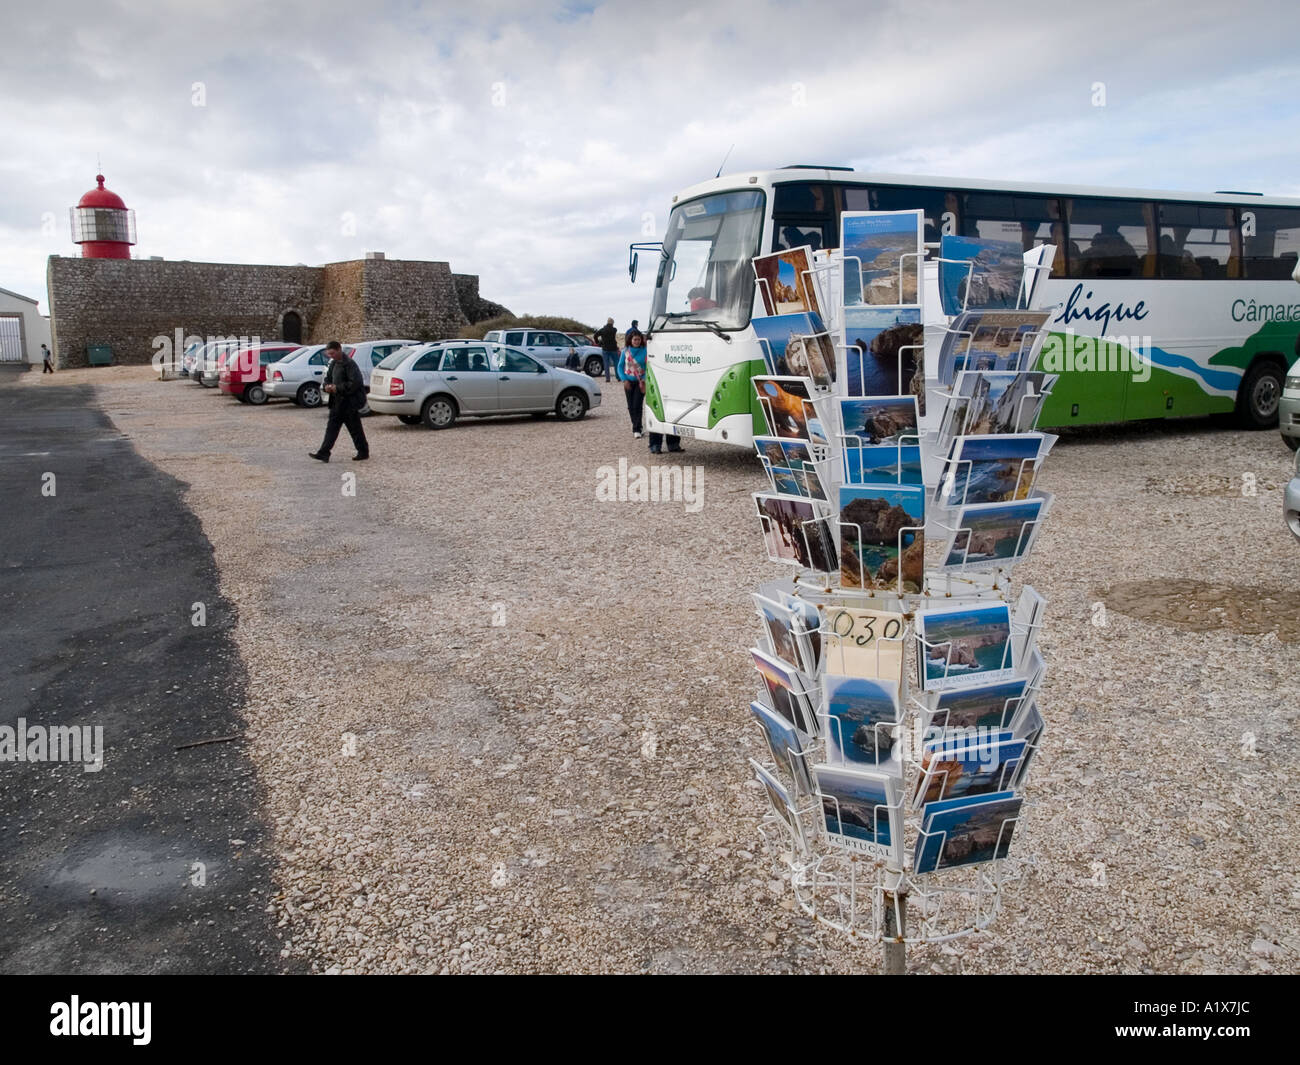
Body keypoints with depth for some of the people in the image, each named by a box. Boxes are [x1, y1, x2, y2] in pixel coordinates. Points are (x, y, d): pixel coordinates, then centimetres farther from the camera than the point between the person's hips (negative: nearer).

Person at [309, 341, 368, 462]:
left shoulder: (349, 364, -15)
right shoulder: (333, 364, 13)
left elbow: (355, 383, -22)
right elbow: (328, 378, 23)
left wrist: (337, 388, -20)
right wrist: (326, 386, 0)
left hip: (350, 402, -9)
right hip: (338, 401, 9)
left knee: (355, 429, 1)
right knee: (332, 427, 5)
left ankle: (363, 452, 15)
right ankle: (323, 453, 4)